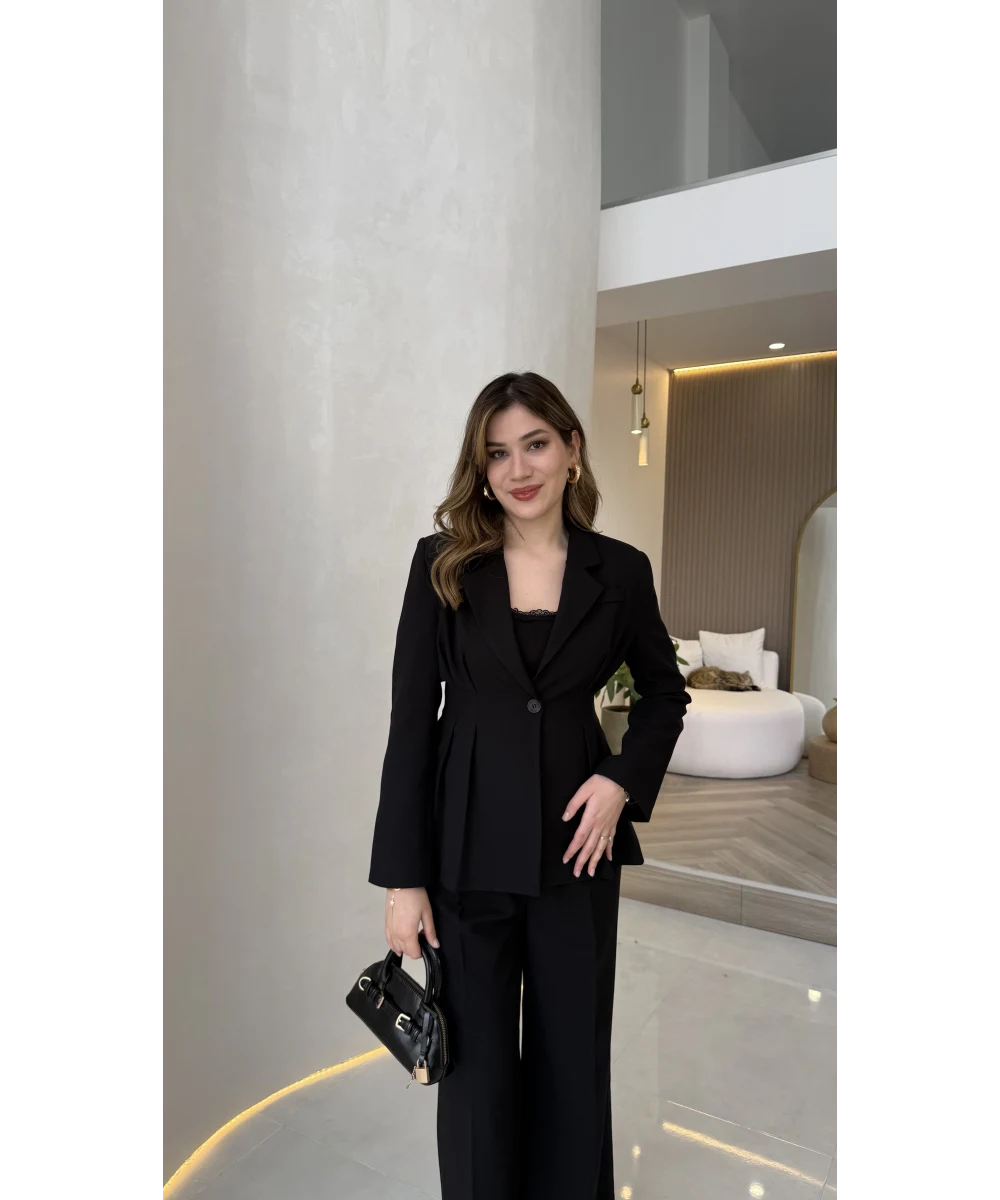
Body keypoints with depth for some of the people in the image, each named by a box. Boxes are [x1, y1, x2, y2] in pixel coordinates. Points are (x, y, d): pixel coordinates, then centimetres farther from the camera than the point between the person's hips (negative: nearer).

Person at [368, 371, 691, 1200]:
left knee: (575, 1058, 17)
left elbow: (664, 690, 12)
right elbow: (411, 720, -6)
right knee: (476, 1062, 14)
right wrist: (403, 877, -7)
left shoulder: (620, 571, -2)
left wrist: (621, 780, -6)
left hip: (577, 847, 1)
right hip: (468, 846, -1)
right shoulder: (442, 563, -5)